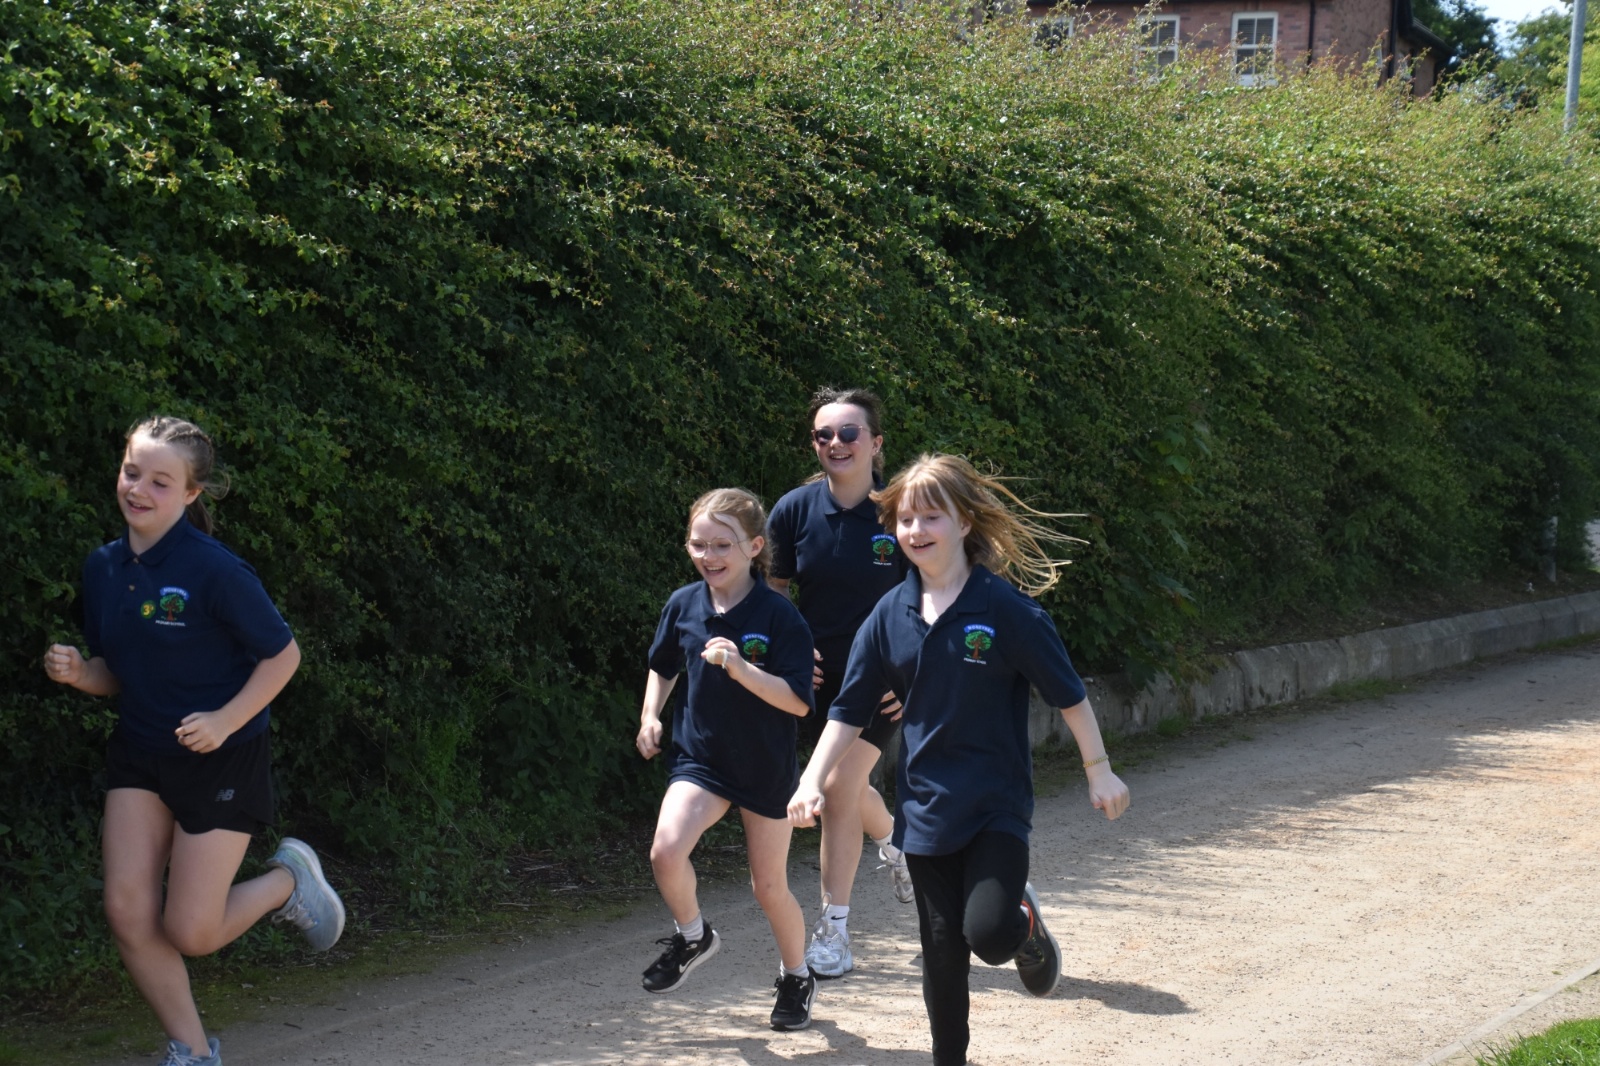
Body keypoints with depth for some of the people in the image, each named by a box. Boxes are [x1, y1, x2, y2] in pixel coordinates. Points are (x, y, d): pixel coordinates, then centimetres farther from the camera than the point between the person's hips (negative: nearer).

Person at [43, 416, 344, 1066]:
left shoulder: (214, 570, -19)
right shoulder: (104, 567, 0)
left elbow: (282, 654, -12)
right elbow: (114, 674, 11)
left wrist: (223, 721, -20)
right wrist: (77, 673, -10)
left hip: (222, 760, -6)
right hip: (139, 755, 6)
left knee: (191, 933, -5)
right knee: (127, 910, -5)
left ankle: (289, 880, 25)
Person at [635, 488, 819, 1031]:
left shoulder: (778, 616, -16)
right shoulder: (683, 605, -3)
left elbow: (798, 702, -21)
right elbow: (663, 666, 17)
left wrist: (741, 668, -31)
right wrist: (650, 717, 3)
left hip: (766, 769, -3)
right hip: (699, 758, 3)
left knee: (769, 885, 8)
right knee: (666, 851, -21)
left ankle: (797, 977, 35)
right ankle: (693, 935, 8)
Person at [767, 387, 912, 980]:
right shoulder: (795, 510, -8)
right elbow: (772, 591, 6)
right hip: (818, 672, 4)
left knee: (839, 785, -13)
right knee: (848, 788, 16)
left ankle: (834, 929, -1)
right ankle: (897, 842, 51)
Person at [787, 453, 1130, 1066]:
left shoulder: (1003, 606, -12)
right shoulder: (891, 615, 0)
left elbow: (1066, 692, -5)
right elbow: (849, 709, 5)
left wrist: (1098, 770, -2)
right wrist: (812, 781, -5)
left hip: (997, 802, -4)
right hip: (926, 804, 4)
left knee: (989, 934, -18)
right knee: (943, 948, 9)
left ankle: (1026, 923, 18)